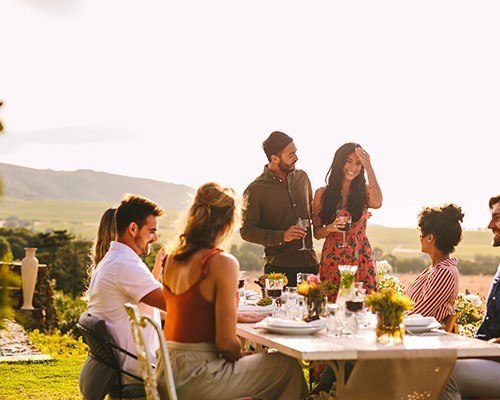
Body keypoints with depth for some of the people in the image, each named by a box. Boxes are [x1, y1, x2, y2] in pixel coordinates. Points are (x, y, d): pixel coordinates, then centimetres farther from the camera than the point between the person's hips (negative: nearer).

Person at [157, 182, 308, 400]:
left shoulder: (173, 259, 6)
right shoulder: (223, 262, -16)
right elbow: (226, 342, -17)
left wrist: (238, 316, 22)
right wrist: (242, 356, 3)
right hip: (195, 379, -8)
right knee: (289, 367, 7)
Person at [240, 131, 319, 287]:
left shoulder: (302, 177, 11)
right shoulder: (255, 190, -7)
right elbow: (247, 231, -8)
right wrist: (281, 236, -18)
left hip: (311, 264, 5)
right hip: (280, 268, -5)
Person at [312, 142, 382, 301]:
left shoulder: (364, 191, 6)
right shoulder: (322, 194, 6)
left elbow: (377, 203, -18)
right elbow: (317, 233, 7)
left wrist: (369, 167, -13)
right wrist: (331, 227, -15)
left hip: (361, 260, 0)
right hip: (332, 262, 0)